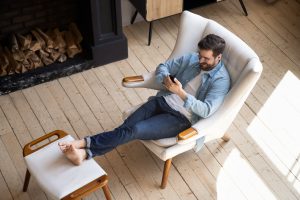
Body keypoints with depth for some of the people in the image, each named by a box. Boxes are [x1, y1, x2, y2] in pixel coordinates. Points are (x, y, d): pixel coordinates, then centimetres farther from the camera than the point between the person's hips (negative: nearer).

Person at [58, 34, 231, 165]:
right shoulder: (192, 58, 9)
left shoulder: (221, 80, -9)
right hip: (163, 101, 6)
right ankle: (85, 144, -30)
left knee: (135, 130, -25)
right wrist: (165, 79, -9)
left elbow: (206, 110, -20)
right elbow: (163, 67, 14)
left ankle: (85, 151, -31)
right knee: (126, 126, -17)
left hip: (180, 118, -6)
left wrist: (181, 92, -28)